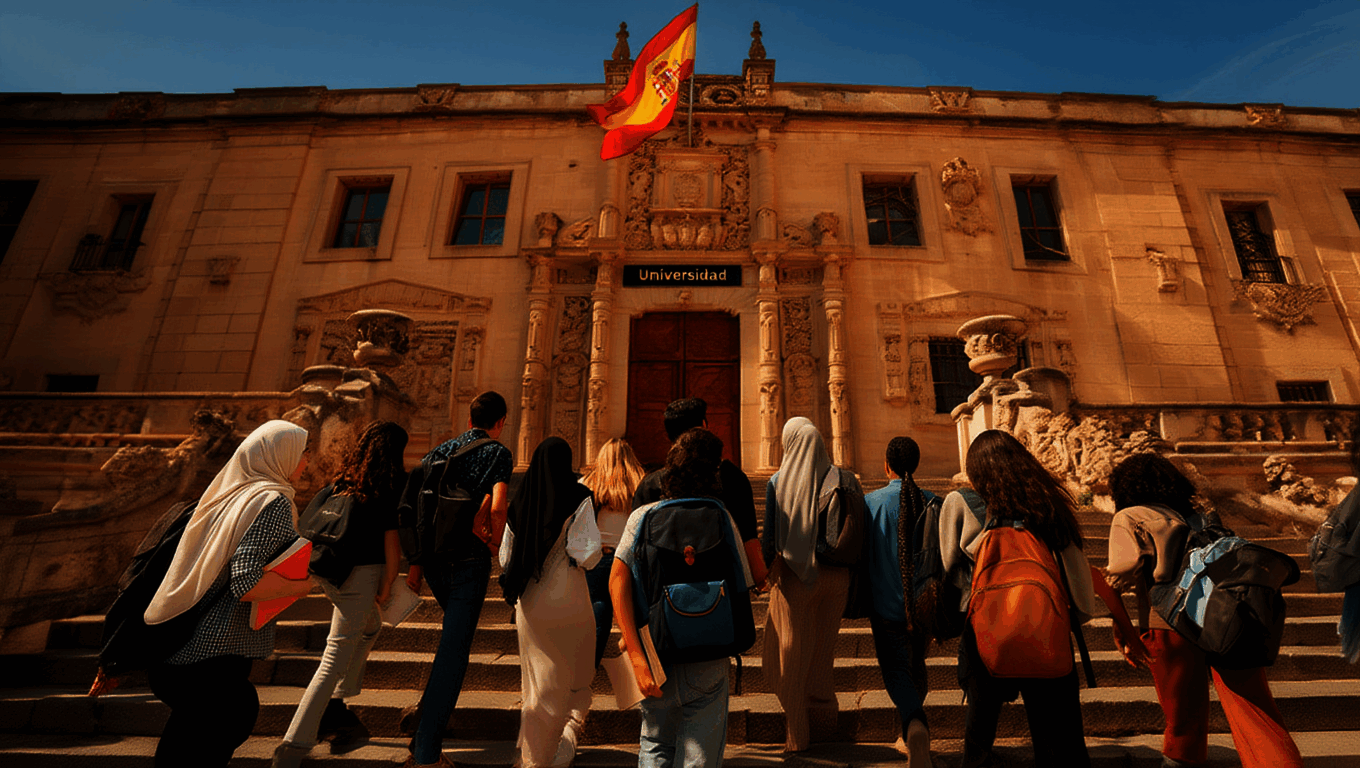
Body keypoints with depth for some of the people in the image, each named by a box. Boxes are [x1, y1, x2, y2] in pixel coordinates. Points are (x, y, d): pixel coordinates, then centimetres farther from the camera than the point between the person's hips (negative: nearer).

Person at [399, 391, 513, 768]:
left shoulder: (440, 451, 9)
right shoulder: (499, 453, -6)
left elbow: (417, 509, 6)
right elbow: (497, 507, -20)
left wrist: (415, 562, 8)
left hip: (434, 557, 6)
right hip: (470, 560, -6)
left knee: (455, 624, 30)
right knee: (454, 649, 1)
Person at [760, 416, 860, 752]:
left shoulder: (779, 481, -10)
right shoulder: (842, 480, -3)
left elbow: (770, 535, -8)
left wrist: (764, 570, 5)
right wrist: (851, 578, 10)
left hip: (794, 576, -3)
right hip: (835, 576, 3)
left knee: (793, 652, 13)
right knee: (823, 647, 21)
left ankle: (797, 733, 25)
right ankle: (823, 714, 35)